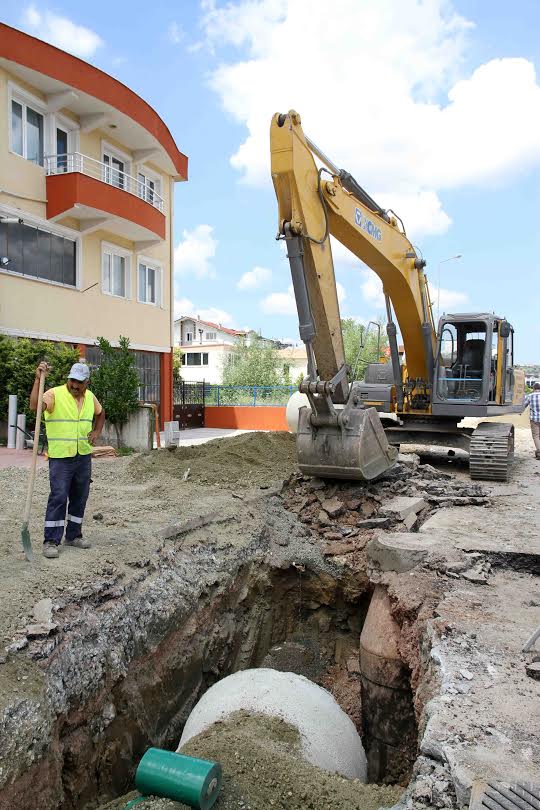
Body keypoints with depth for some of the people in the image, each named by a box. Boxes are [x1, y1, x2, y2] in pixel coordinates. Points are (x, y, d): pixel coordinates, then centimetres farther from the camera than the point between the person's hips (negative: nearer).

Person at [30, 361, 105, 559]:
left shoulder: (90, 397, 7)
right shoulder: (55, 394, -11)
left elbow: (100, 413, 26)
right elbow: (35, 406, -30)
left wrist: (97, 432, 11)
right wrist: (38, 379, -35)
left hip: (84, 457, 6)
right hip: (60, 457, -6)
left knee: (80, 498, 12)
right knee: (58, 498, -7)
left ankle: (74, 535, 26)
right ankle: (51, 541, 2)